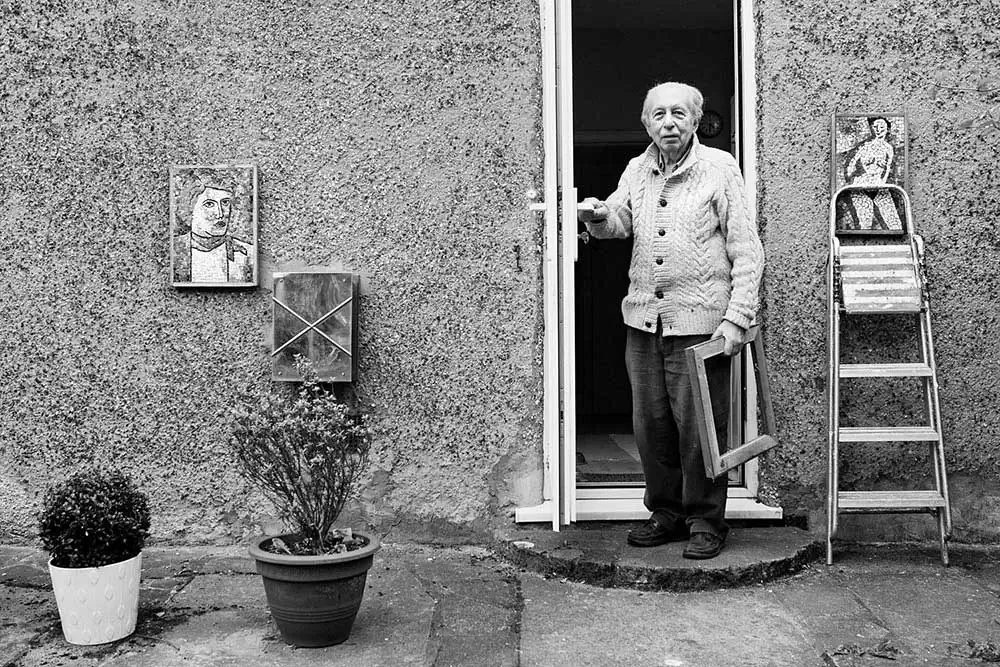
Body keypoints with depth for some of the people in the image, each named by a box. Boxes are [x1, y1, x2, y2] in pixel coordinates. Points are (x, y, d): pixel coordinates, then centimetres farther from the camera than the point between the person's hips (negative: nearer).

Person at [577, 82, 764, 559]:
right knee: (650, 423, 9)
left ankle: (706, 521, 15)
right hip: (643, 321, 5)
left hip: (700, 322, -5)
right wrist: (597, 215, -22)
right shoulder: (637, 169, 14)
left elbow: (747, 251, -4)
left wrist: (737, 318, -12)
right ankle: (666, 513, 25)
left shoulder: (719, 168, -1)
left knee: (698, 426, 0)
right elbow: (618, 222, 3)